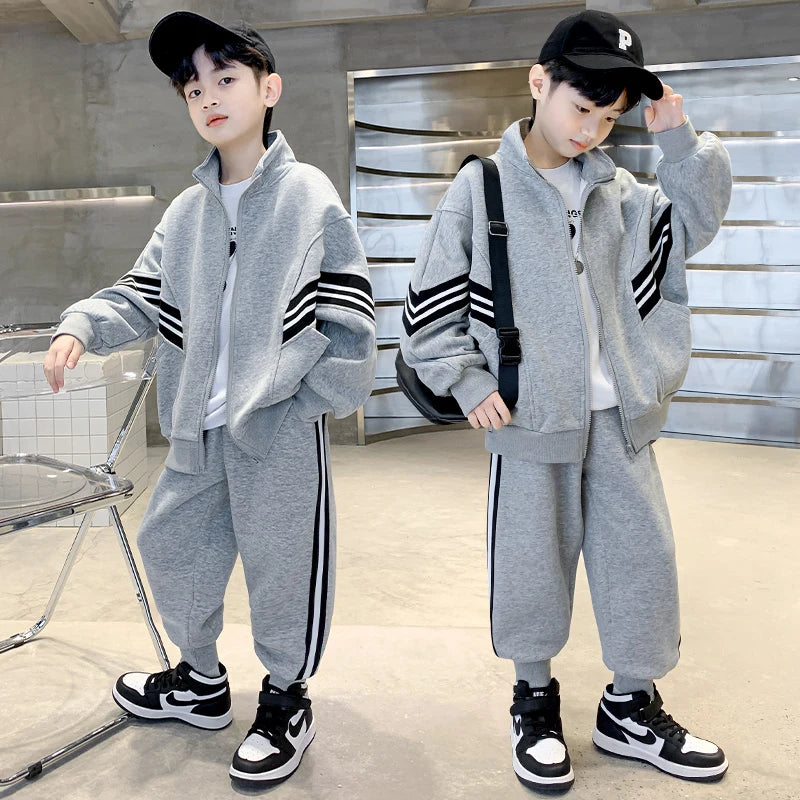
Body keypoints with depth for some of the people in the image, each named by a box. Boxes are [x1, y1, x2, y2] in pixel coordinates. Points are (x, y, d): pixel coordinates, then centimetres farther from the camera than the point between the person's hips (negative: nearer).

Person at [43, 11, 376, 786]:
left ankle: (286, 699, 28)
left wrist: (315, 399, -12)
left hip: (281, 431, -6)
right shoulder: (186, 211, 9)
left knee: (280, 564, 4)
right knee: (171, 547, 17)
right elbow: (142, 296, 9)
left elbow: (348, 314, -8)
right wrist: (82, 325, -8)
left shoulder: (309, 196, -6)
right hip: (197, 429, 6)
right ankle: (201, 679, 41)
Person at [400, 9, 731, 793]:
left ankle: (630, 706, 28)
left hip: (619, 416, 5)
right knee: (534, 560, 7)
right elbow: (430, 300, -3)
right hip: (530, 418, -4)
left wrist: (679, 141, 0)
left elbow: (694, 225, 13)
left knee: (641, 555, 10)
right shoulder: (481, 189, -5)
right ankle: (534, 697, 29)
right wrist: (469, 383, -8)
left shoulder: (615, 189, 9)